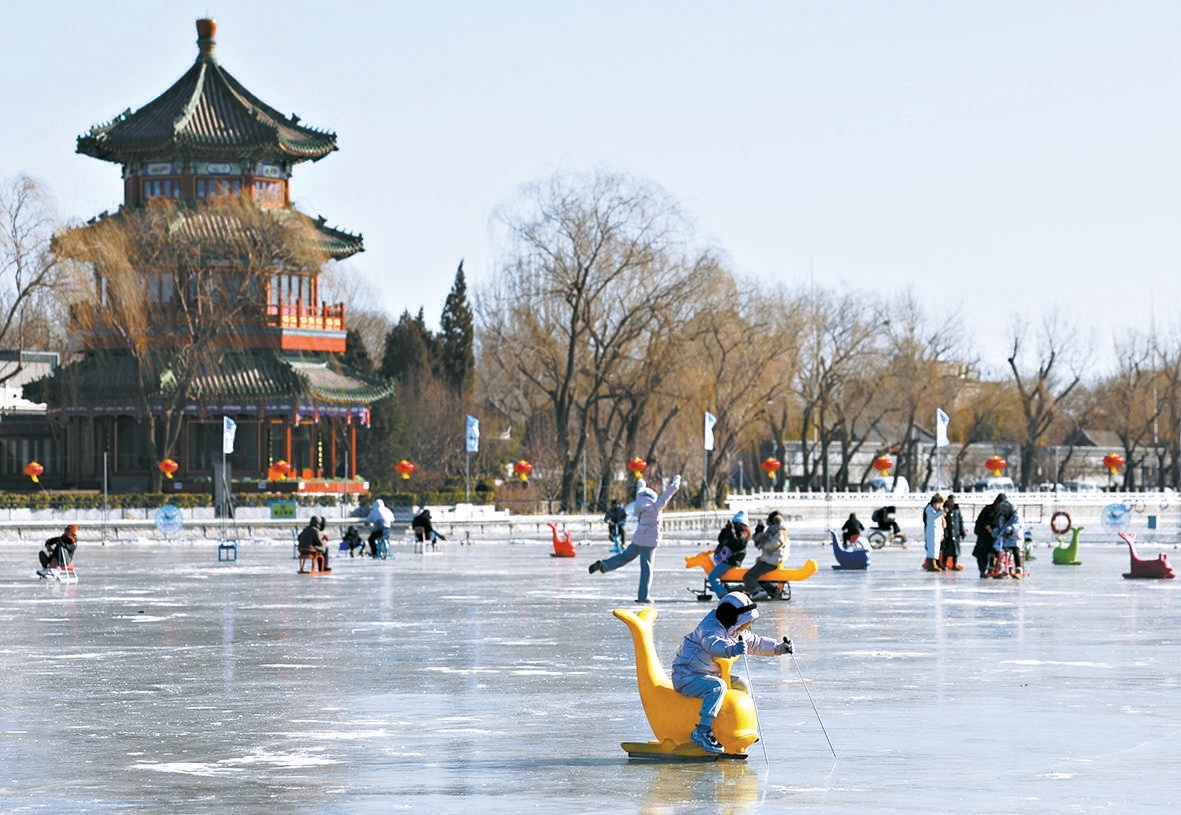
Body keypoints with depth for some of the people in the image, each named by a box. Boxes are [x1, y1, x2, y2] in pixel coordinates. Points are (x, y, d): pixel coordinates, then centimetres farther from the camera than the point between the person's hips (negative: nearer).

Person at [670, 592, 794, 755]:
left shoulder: (735, 633, 8)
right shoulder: (711, 628, -24)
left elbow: (755, 642, 23)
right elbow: (713, 644, -48)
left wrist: (779, 648, 14)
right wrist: (732, 649, -67)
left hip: (705, 675, 10)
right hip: (686, 678, -10)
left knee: (740, 684, 14)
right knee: (717, 686, -34)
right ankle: (702, 732, -38)